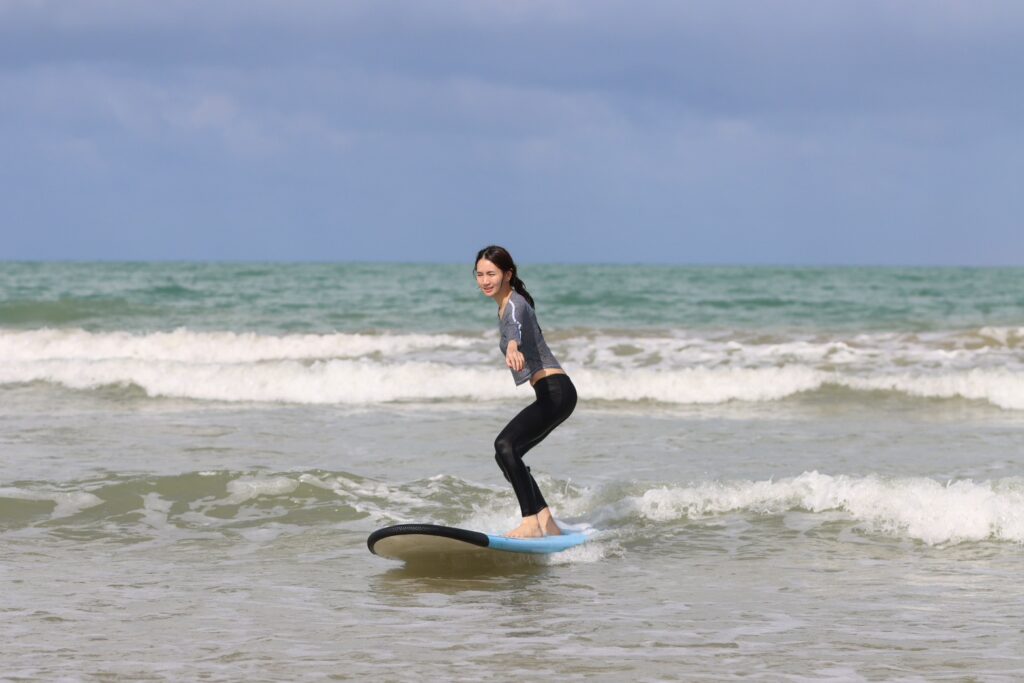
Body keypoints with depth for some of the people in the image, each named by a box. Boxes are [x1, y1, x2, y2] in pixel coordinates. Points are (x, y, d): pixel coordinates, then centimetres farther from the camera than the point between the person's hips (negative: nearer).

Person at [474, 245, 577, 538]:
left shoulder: (515, 304, -11)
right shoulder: (504, 306, 17)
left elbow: (516, 327, -36)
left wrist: (513, 348, -57)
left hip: (555, 392, -10)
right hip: (553, 395, 10)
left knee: (505, 445, -24)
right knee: (507, 454, 12)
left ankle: (531, 522, -30)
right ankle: (547, 524, 11)